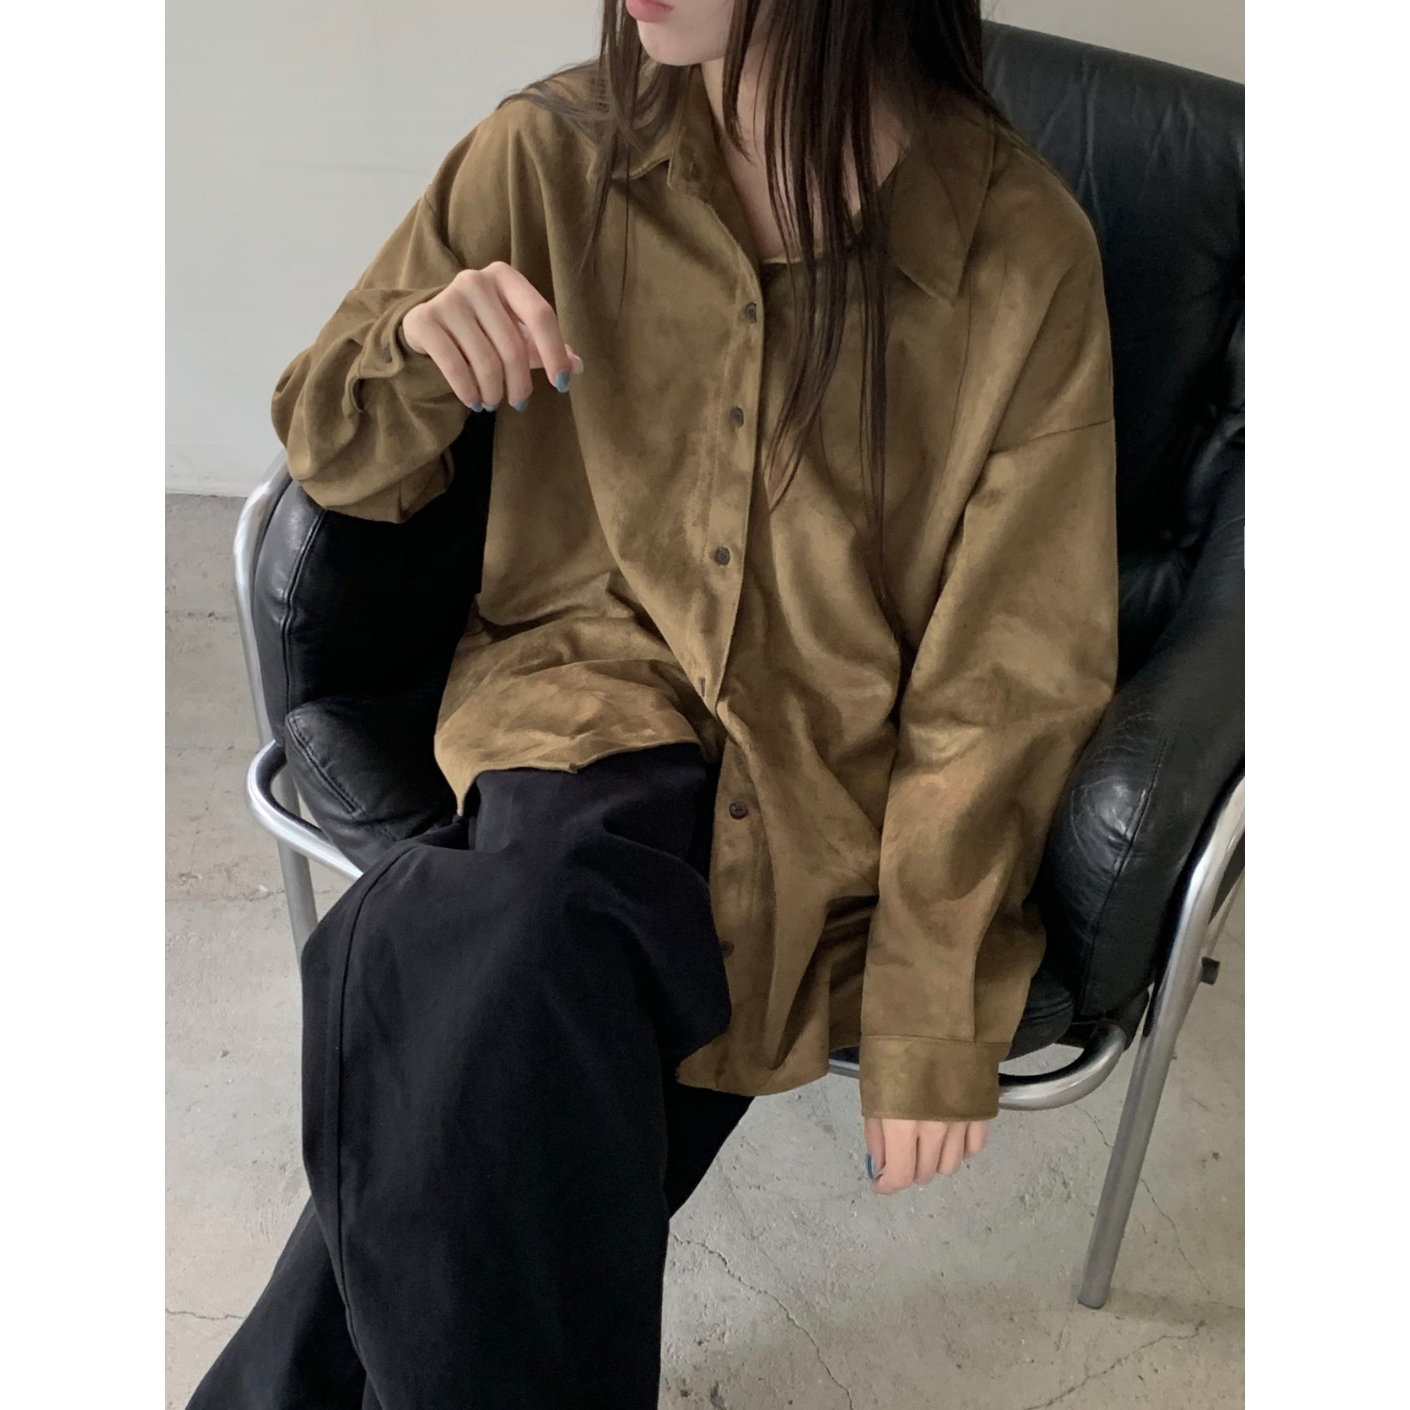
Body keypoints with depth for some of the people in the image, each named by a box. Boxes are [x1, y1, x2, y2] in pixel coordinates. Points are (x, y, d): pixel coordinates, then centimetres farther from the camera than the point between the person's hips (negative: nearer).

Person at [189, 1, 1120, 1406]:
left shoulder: (1022, 251, -10)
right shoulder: (551, 154, -3)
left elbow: (1007, 676, -7)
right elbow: (331, 455, 7)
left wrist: (930, 1023, -7)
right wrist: (421, 351, -16)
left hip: (833, 776, -1)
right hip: (585, 680, 2)